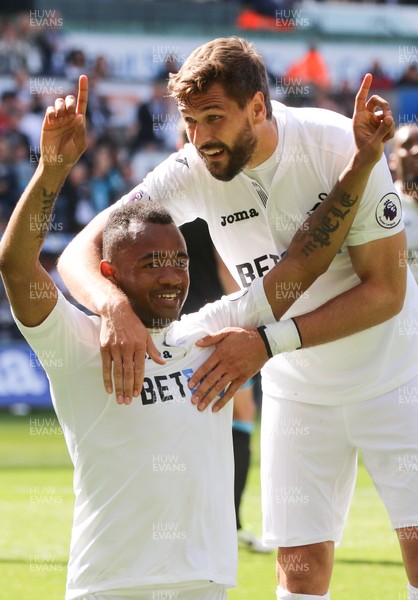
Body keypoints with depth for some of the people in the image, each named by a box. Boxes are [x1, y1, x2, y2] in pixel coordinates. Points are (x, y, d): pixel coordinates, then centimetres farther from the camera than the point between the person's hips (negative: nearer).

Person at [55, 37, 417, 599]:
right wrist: (114, 305, -44)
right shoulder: (190, 174, -16)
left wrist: (268, 342, -32)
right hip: (295, 387, 2)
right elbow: (81, 251, -20)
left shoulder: (339, 143, -24)